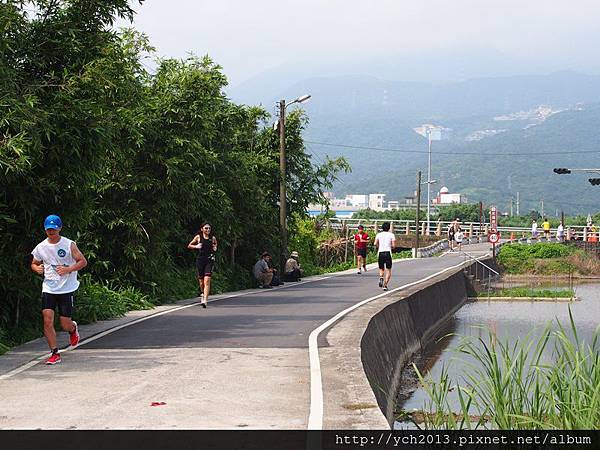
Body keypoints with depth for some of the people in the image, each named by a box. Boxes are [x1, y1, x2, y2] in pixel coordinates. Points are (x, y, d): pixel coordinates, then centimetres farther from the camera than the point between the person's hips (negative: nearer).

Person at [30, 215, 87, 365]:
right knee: (47, 320, -11)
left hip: (67, 289, -3)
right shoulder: (41, 247, 4)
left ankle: (73, 328, 37)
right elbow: (34, 264, 18)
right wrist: (37, 269, -6)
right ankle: (55, 354, -1)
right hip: (48, 289, 3)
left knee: (65, 324, -1)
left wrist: (68, 269, -19)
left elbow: (83, 261, -4)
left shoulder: (69, 245, -6)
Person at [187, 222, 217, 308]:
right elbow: (189, 246, 12)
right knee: (201, 281, 7)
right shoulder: (198, 237, 4)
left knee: (207, 281, -15)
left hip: (209, 261, 0)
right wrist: (196, 246, -6)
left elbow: (215, 244, 27)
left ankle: (205, 300, -21)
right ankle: (202, 293, 38)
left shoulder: (213, 238, 7)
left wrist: (215, 248, 5)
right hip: (200, 260, 1)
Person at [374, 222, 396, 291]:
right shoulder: (391, 235, 3)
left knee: (381, 269, 16)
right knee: (388, 270, 6)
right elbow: (393, 245, -5)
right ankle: (385, 285, -7)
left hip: (380, 253, 2)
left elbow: (375, 244, -5)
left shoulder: (379, 234, 7)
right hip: (388, 253, -2)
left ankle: (381, 278, -17)